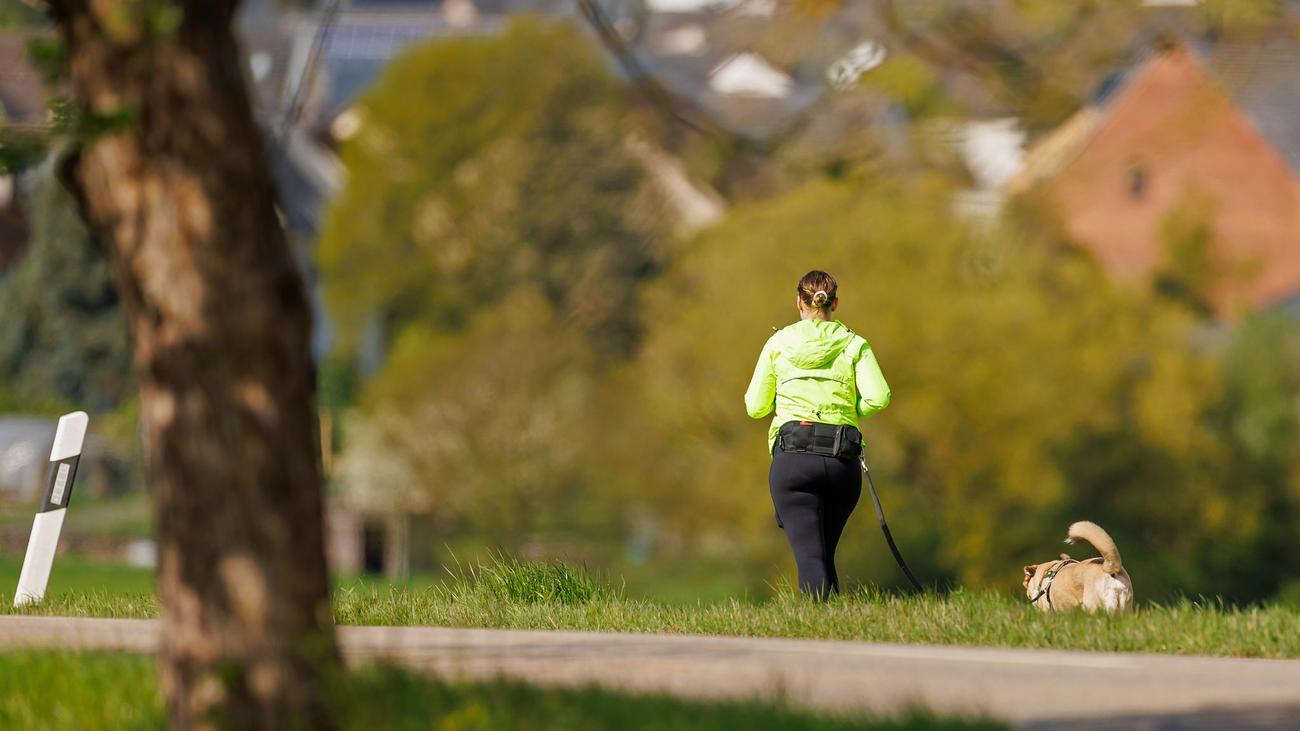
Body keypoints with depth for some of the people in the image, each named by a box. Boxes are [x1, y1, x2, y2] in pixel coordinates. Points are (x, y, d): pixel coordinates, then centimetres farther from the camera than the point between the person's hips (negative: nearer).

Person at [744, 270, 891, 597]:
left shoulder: (779, 343, 7)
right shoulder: (853, 344, 8)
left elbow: (755, 407, 9)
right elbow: (878, 397, -5)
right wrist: (849, 410, 15)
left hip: (793, 458, -2)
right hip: (842, 460, 2)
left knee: (811, 560, -10)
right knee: (825, 555, 19)